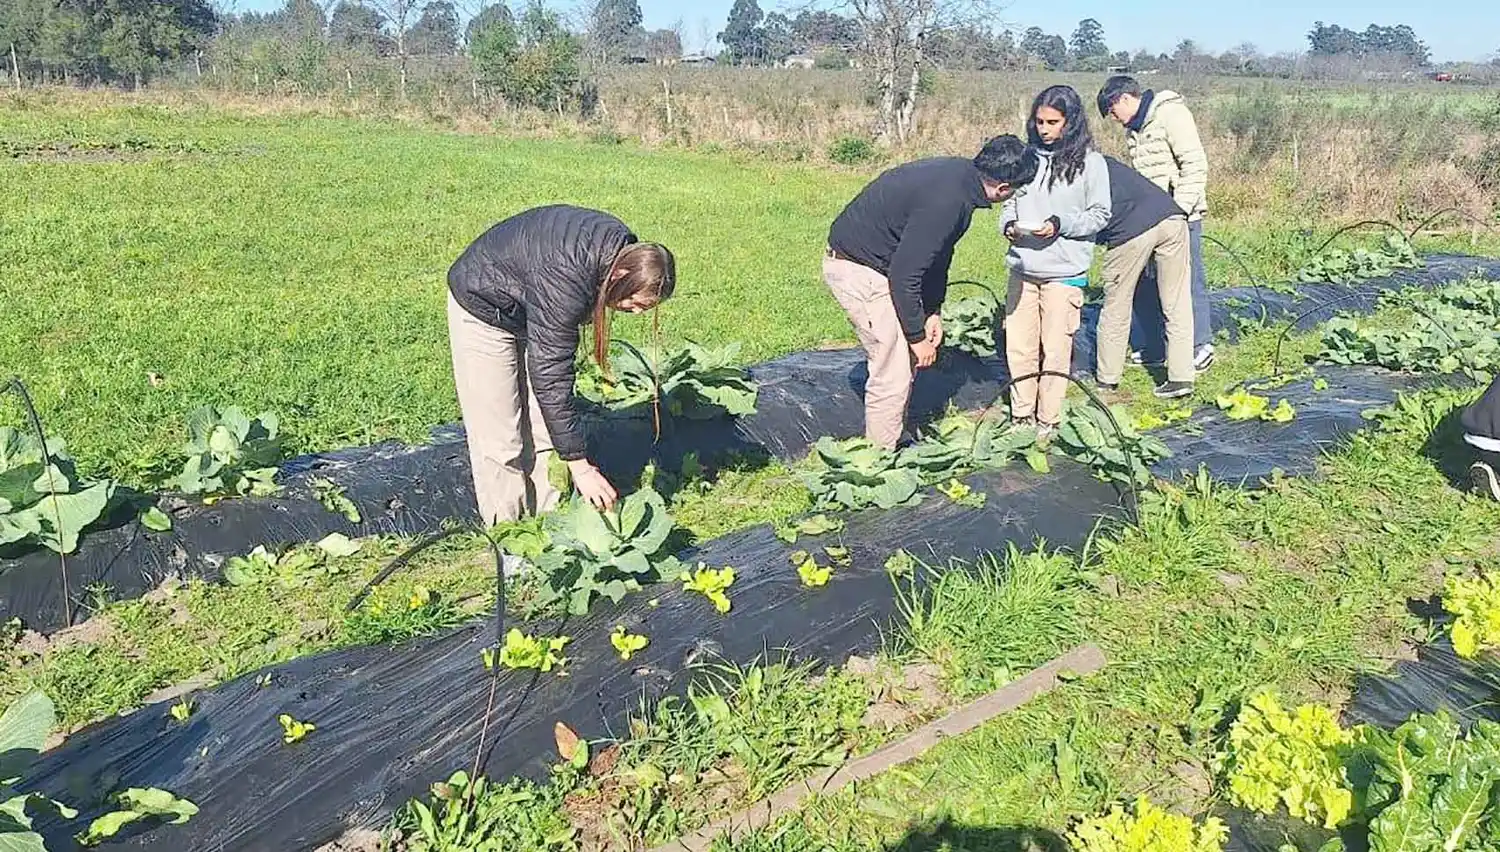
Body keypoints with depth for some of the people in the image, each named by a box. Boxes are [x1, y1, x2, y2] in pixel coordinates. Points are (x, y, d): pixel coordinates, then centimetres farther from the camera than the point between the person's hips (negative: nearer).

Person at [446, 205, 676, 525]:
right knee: (501, 439, -8)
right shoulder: (566, 284, -40)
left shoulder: (623, 247, -15)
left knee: (545, 429, 5)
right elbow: (551, 379, -36)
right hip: (483, 309, -8)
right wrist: (579, 466, -33)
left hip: (526, 306, 8)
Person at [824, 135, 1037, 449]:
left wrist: (932, 312, 10)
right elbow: (903, 274, -26)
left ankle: (894, 444, 27)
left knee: (905, 361, 16)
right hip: (857, 269, -10)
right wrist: (918, 336, -16)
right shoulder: (946, 200, -29)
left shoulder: (960, 173, 1)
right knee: (893, 373, -7)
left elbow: (939, 251, 12)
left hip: (877, 263, 10)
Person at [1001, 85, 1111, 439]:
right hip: (1022, 267, 4)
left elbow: (1100, 214, -1)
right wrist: (1008, 224, -7)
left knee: (1056, 350, 3)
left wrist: (1060, 225, -15)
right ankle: (1021, 416, 23)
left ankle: (1048, 421, 16)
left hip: (1065, 272, -3)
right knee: (1018, 347, 8)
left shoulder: (1089, 161, -3)